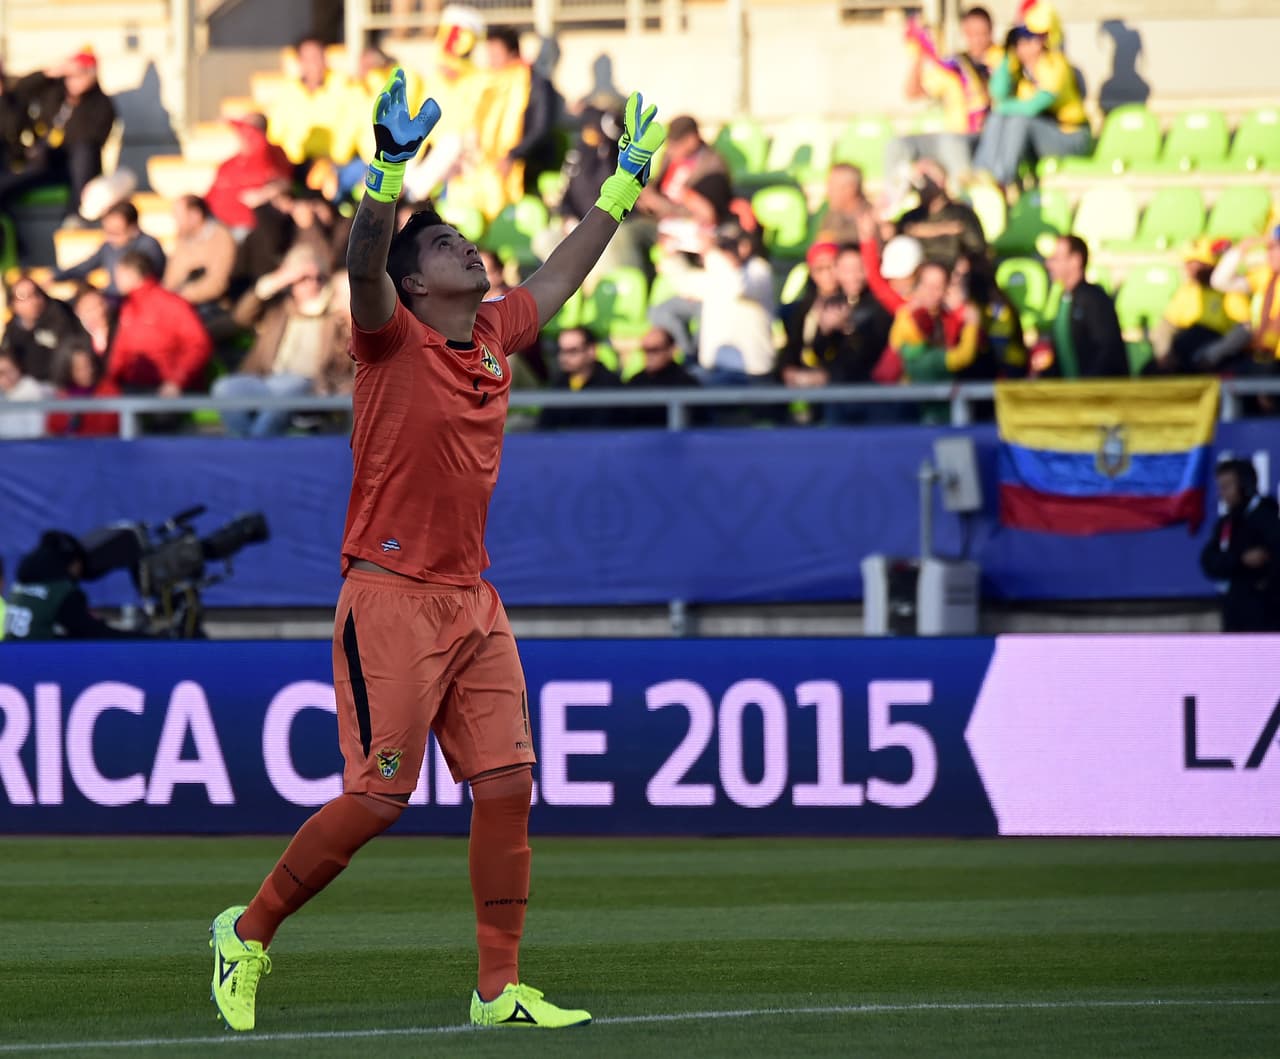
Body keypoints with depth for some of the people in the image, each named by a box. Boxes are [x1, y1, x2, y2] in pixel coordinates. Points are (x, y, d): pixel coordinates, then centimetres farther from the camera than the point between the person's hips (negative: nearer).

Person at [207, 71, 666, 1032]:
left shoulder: (497, 333, 12)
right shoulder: (395, 338, -7)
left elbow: (563, 276, 29)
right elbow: (363, 266, -27)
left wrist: (627, 179, 31)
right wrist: (393, 167, -41)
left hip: (474, 604, 7)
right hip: (392, 599, -7)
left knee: (508, 783, 0)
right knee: (379, 796, -9)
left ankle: (501, 989, 6)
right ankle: (250, 934, 9)